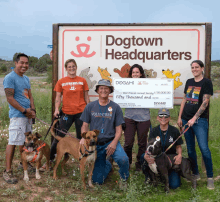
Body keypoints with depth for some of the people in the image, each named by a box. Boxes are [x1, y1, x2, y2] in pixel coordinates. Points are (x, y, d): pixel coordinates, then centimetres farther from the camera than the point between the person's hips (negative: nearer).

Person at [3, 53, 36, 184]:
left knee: (25, 141, 18)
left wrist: (33, 110, 2)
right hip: (17, 115, -8)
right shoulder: (10, 78, -10)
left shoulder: (26, 79, 16)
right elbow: (10, 98, -15)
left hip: (28, 115, 8)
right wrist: (25, 111, -14)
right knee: (13, 142, -8)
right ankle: (8, 171, -1)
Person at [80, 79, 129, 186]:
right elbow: (85, 125, 6)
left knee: (123, 159, -34)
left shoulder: (115, 107, -1)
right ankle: (107, 165, 37)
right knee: (97, 180, 2)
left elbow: (118, 129, -2)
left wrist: (114, 143, -20)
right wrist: (83, 138, -15)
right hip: (95, 144, 2)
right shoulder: (90, 107, 4)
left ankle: (124, 178, 2)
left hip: (110, 142, -2)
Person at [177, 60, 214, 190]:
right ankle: (195, 174, 23)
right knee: (190, 149, 10)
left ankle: (210, 177, 0)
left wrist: (194, 118, -17)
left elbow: (205, 102, -11)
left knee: (204, 148, -11)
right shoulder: (189, 82, 14)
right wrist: (180, 117, 11)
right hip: (186, 119, 6)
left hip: (200, 120, -6)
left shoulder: (206, 82, -4)